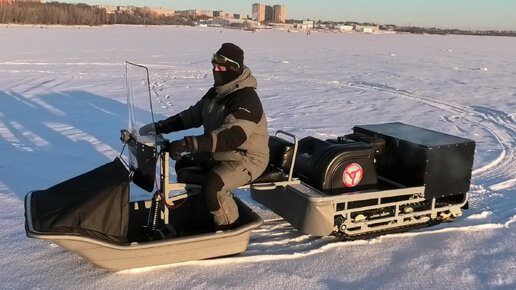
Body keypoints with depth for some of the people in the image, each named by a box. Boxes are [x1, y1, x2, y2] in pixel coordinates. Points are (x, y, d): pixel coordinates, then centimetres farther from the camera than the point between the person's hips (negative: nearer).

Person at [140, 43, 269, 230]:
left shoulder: (246, 100, -26)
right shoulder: (216, 92, 5)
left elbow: (230, 136, -39)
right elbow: (193, 115, 13)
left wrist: (186, 144, -46)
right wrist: (160, 126, 1)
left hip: (246, 159, -10)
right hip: (218, 153, 10)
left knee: (211, 185, -31)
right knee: (183, 165, 13)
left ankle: (229, 228, -8)